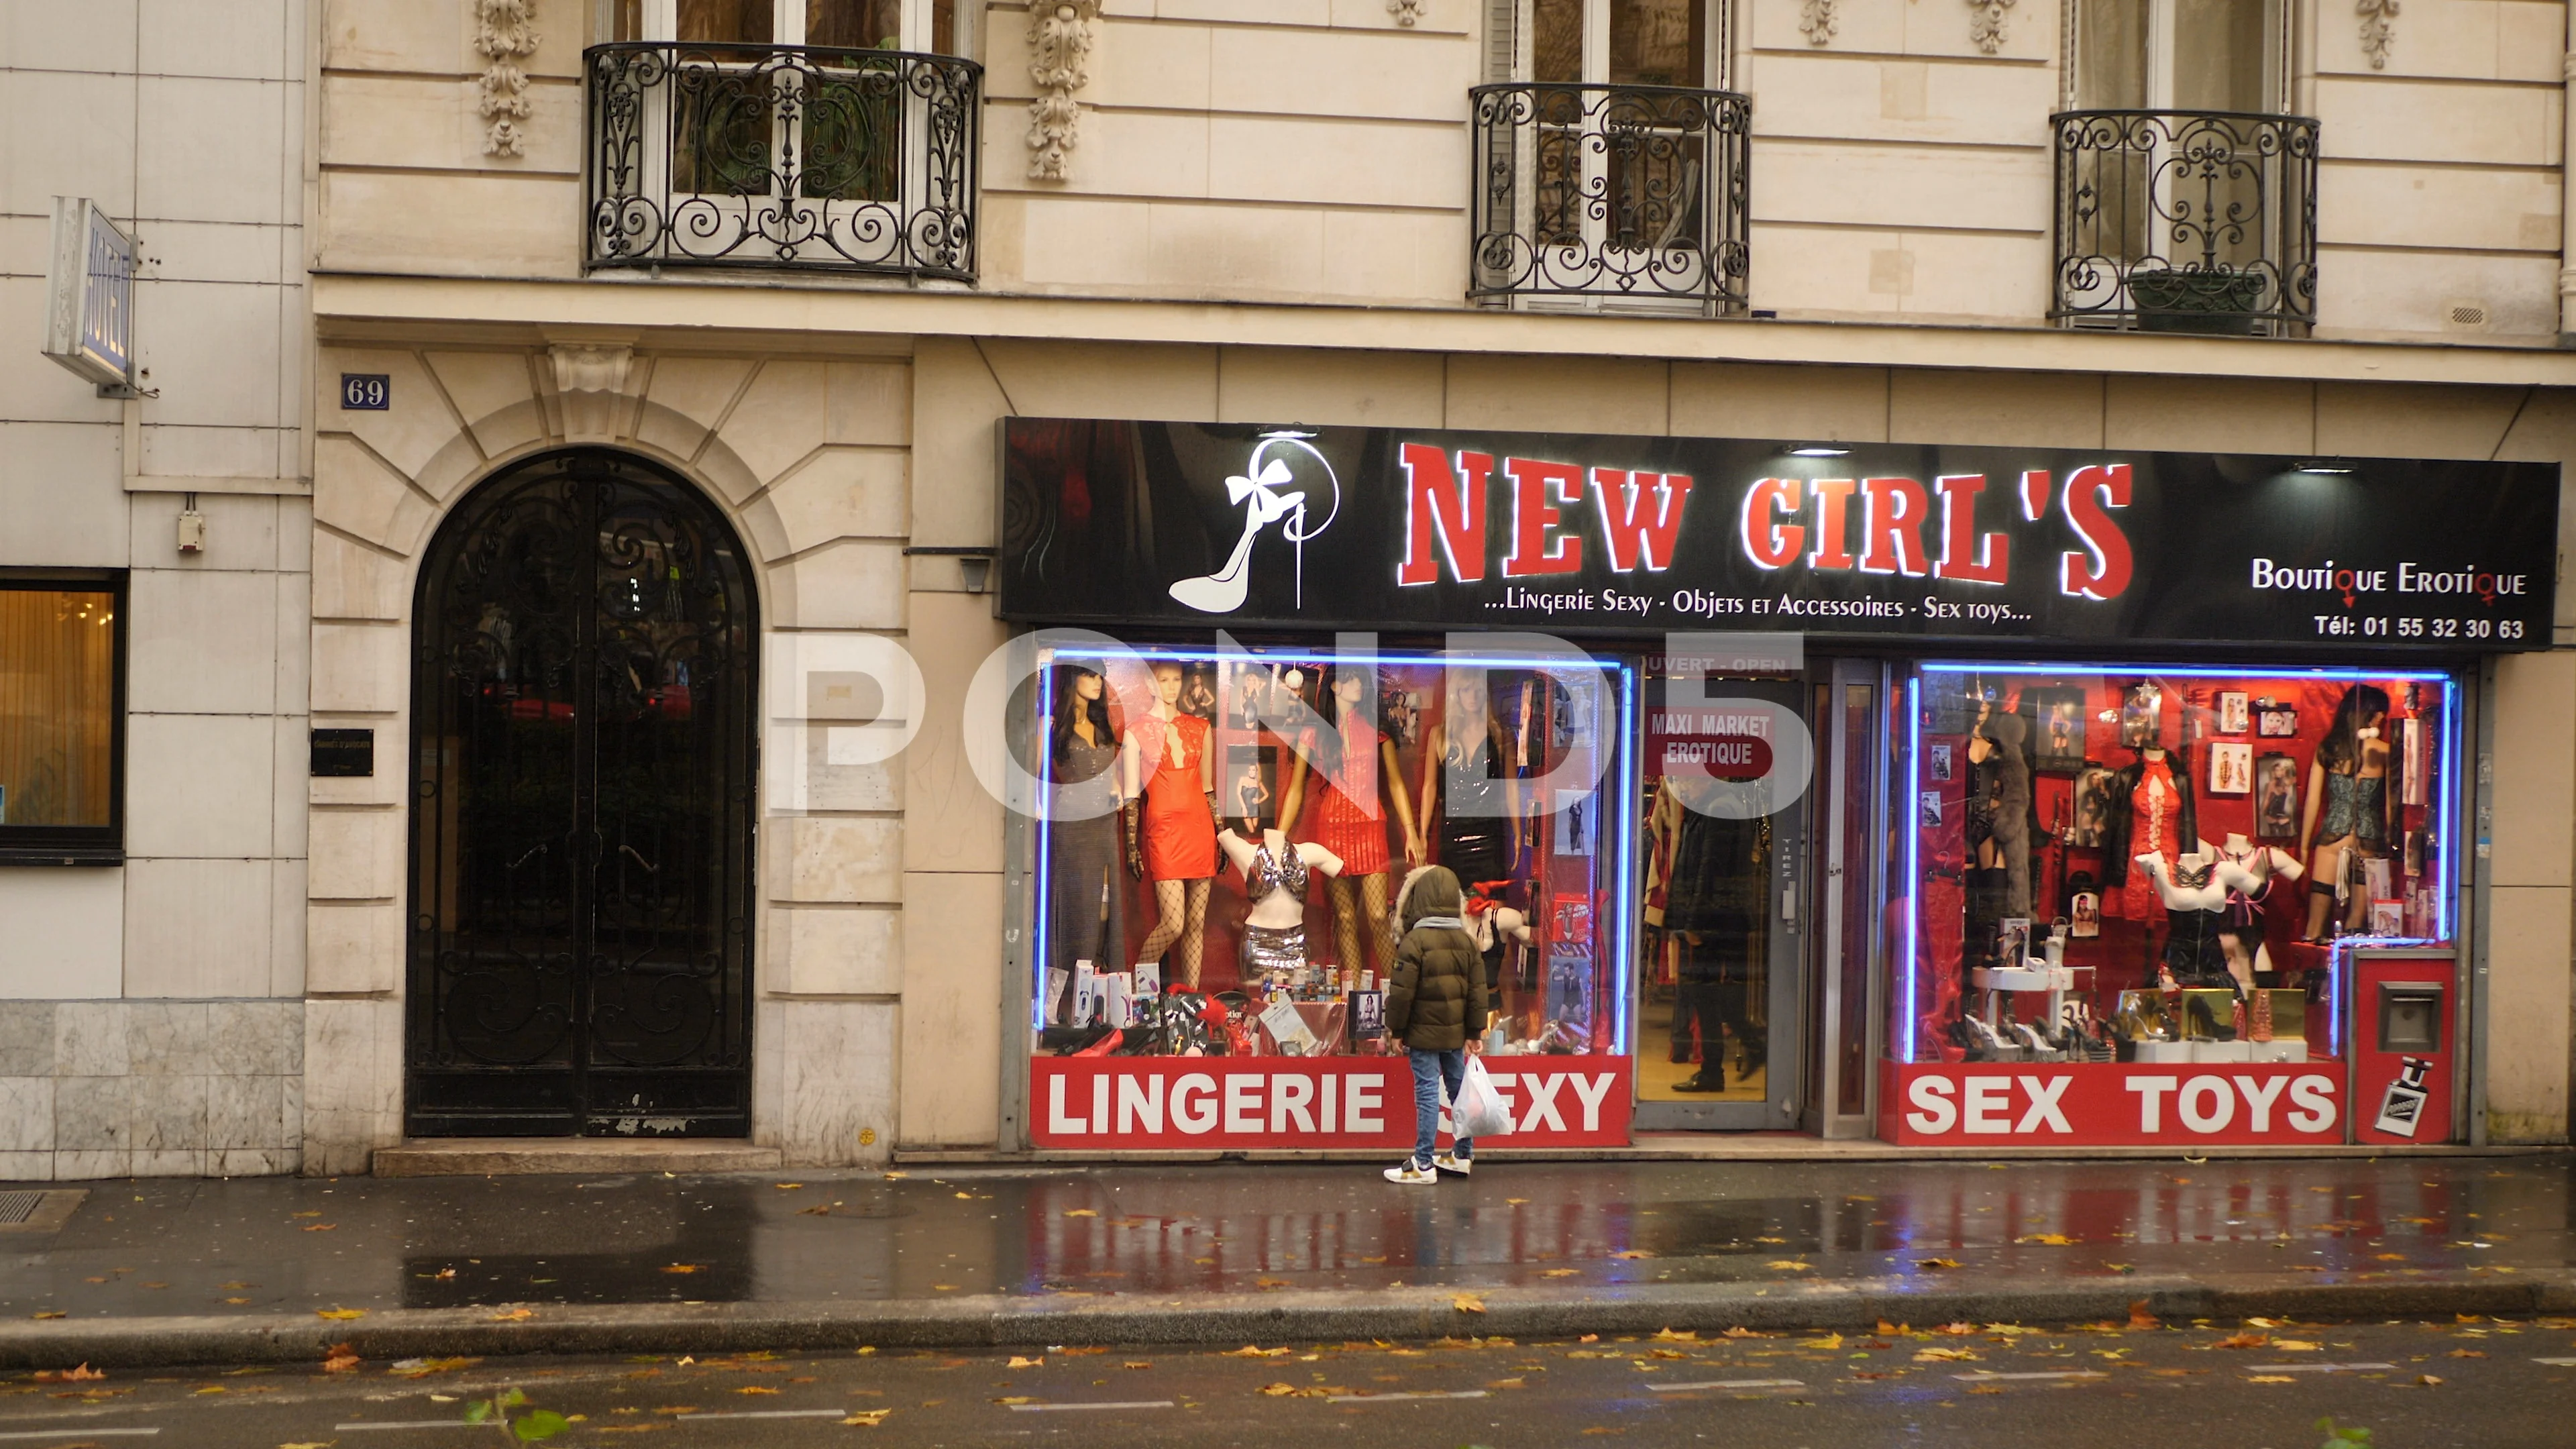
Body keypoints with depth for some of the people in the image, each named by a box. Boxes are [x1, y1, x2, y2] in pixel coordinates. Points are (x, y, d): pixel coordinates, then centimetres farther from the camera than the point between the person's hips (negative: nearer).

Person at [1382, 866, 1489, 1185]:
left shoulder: (1415, 941, -16)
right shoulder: (1467, 941, 5)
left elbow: (1401, 992, -15)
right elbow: (1477, 991, 8)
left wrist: (1395, 1029, -3)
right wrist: (1475, 1032, 15)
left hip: (1424, 1033, -6)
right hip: (1455, 1033, 6)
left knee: (1427, 1093, -4)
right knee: (1459, 1087, 15)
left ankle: (1423, 1164, -1)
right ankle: (1463, 1154, 25)